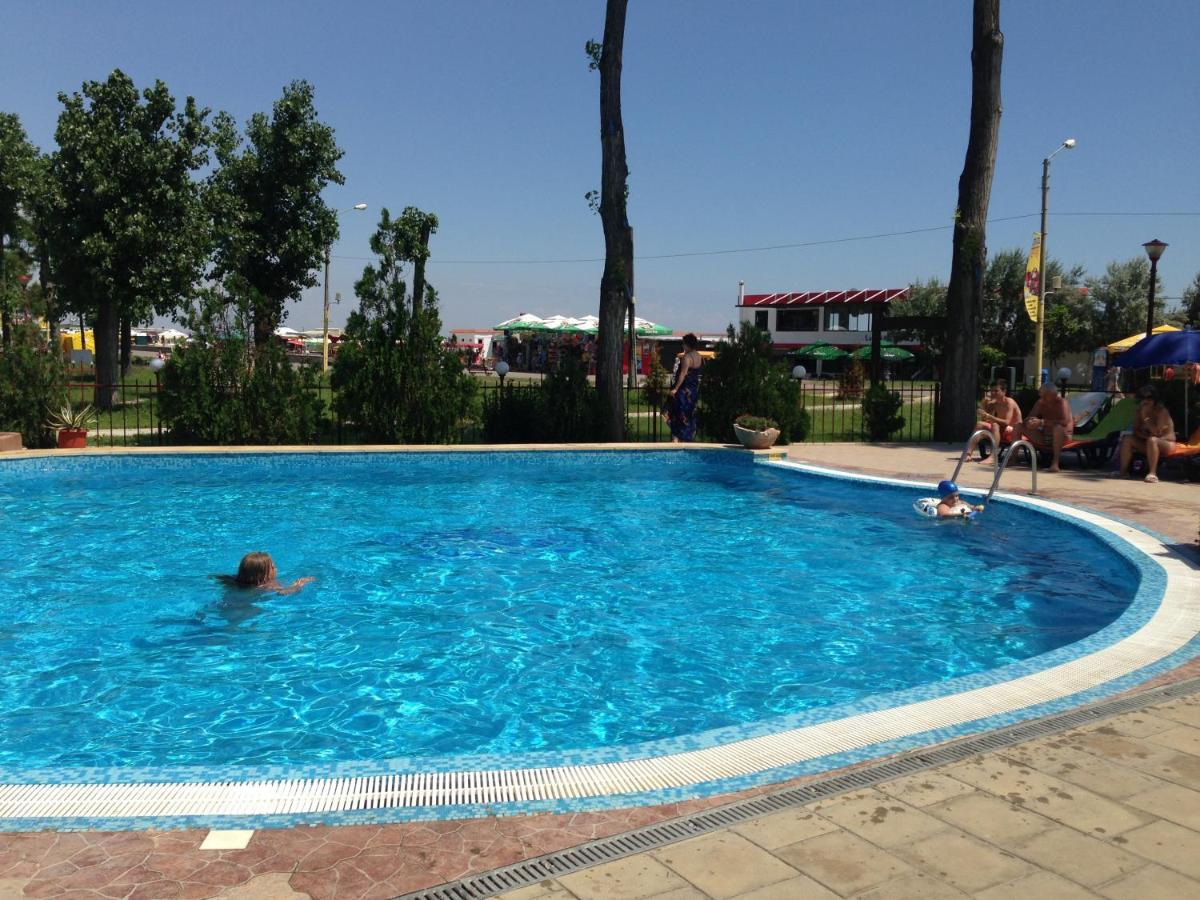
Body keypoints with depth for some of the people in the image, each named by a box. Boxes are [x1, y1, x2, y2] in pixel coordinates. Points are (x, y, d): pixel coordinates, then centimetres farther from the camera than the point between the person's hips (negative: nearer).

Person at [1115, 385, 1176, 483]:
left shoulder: (1162, 411, -15)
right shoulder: (1139, 412, 3)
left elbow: (1157, 433, -24)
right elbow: (1135, 431, 1)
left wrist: (1146, 418, -26)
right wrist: (1144, 436, -19)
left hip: (1166, 443, -5)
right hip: (1148, 445, 5)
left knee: (1152, 440, -37)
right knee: (1127, 439, -16)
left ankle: (1152, 473, -41)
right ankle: (1123, 471, -17)